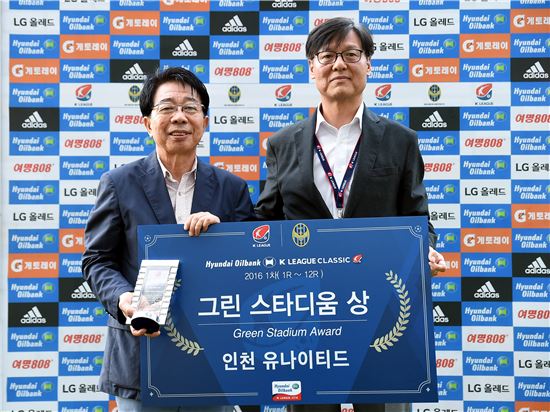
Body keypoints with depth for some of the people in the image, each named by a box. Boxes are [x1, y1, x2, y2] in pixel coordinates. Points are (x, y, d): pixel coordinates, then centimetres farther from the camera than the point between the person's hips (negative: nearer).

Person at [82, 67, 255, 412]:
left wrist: (220, 228, -15)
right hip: (141, 355, -1)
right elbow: (97, 259, 1)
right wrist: (124, 299, -19)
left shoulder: (232, 188, 6)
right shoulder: (119, 183, 2)